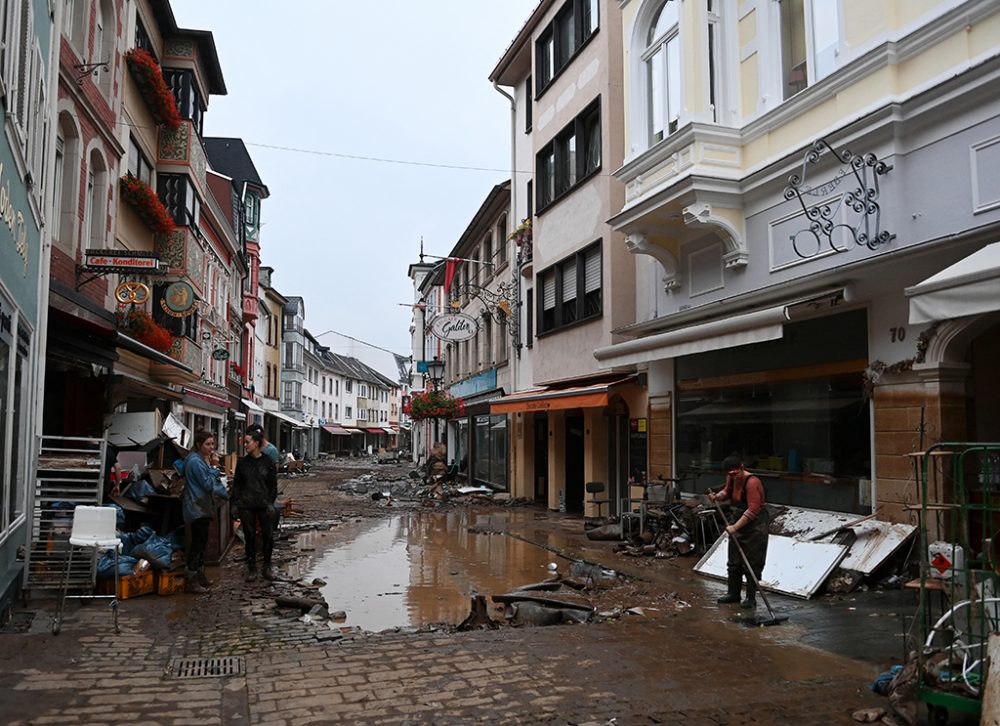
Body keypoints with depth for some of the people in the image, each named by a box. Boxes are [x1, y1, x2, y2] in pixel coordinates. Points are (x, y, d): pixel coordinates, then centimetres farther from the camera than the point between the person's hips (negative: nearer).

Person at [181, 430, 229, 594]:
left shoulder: (203, 459, 15)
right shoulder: (195, 461, -16)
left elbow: (215, 483, 21)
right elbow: (208, 484, -18)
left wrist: (227, 495, 17)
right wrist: (214, 467, -14)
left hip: (203, 507, 10)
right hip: (196, 508, -10)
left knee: (201, 542, 15)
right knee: (198, 543, -7)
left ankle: (200, 576, 23)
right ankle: (191, 581, -2)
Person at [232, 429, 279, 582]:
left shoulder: (268, 461, -2)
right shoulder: (242, 463, 4)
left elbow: (273, 484, 1)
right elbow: (236, 484, 7)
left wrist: (271, 502, -5)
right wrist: (236, 503, -1)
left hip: (264, 505, -1)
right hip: (246, 506, 1)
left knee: (268, 535, 2)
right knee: (249, 537, 7)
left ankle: (267, 567, 17)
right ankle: (252, 569, 17)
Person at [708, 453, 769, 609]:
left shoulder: (752, 482, -25)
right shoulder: (732, 478, -3)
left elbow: (753, 510, -27)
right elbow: (727, 491, 18)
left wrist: (735, 526, -27)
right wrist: (718, 496, -6)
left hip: (755, 526, -8)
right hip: (739, 522, 8)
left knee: (752, 563, 0)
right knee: (734, 561, 13)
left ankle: (751, 597, 11)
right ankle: (733, 593, 25)